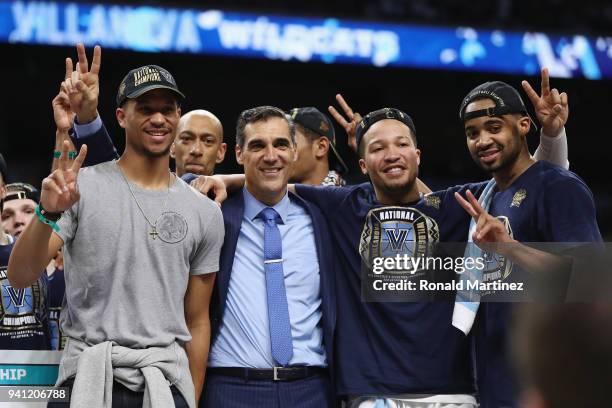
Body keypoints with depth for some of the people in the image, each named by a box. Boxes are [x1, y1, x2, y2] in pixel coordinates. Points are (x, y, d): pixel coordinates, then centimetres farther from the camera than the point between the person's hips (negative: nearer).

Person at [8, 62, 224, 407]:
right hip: (92, 377, -2)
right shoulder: (82, 187, -2)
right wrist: (48, 213, -25)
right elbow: (20, 277, -9)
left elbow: (197, 322, 12)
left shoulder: (205, 213, 8)